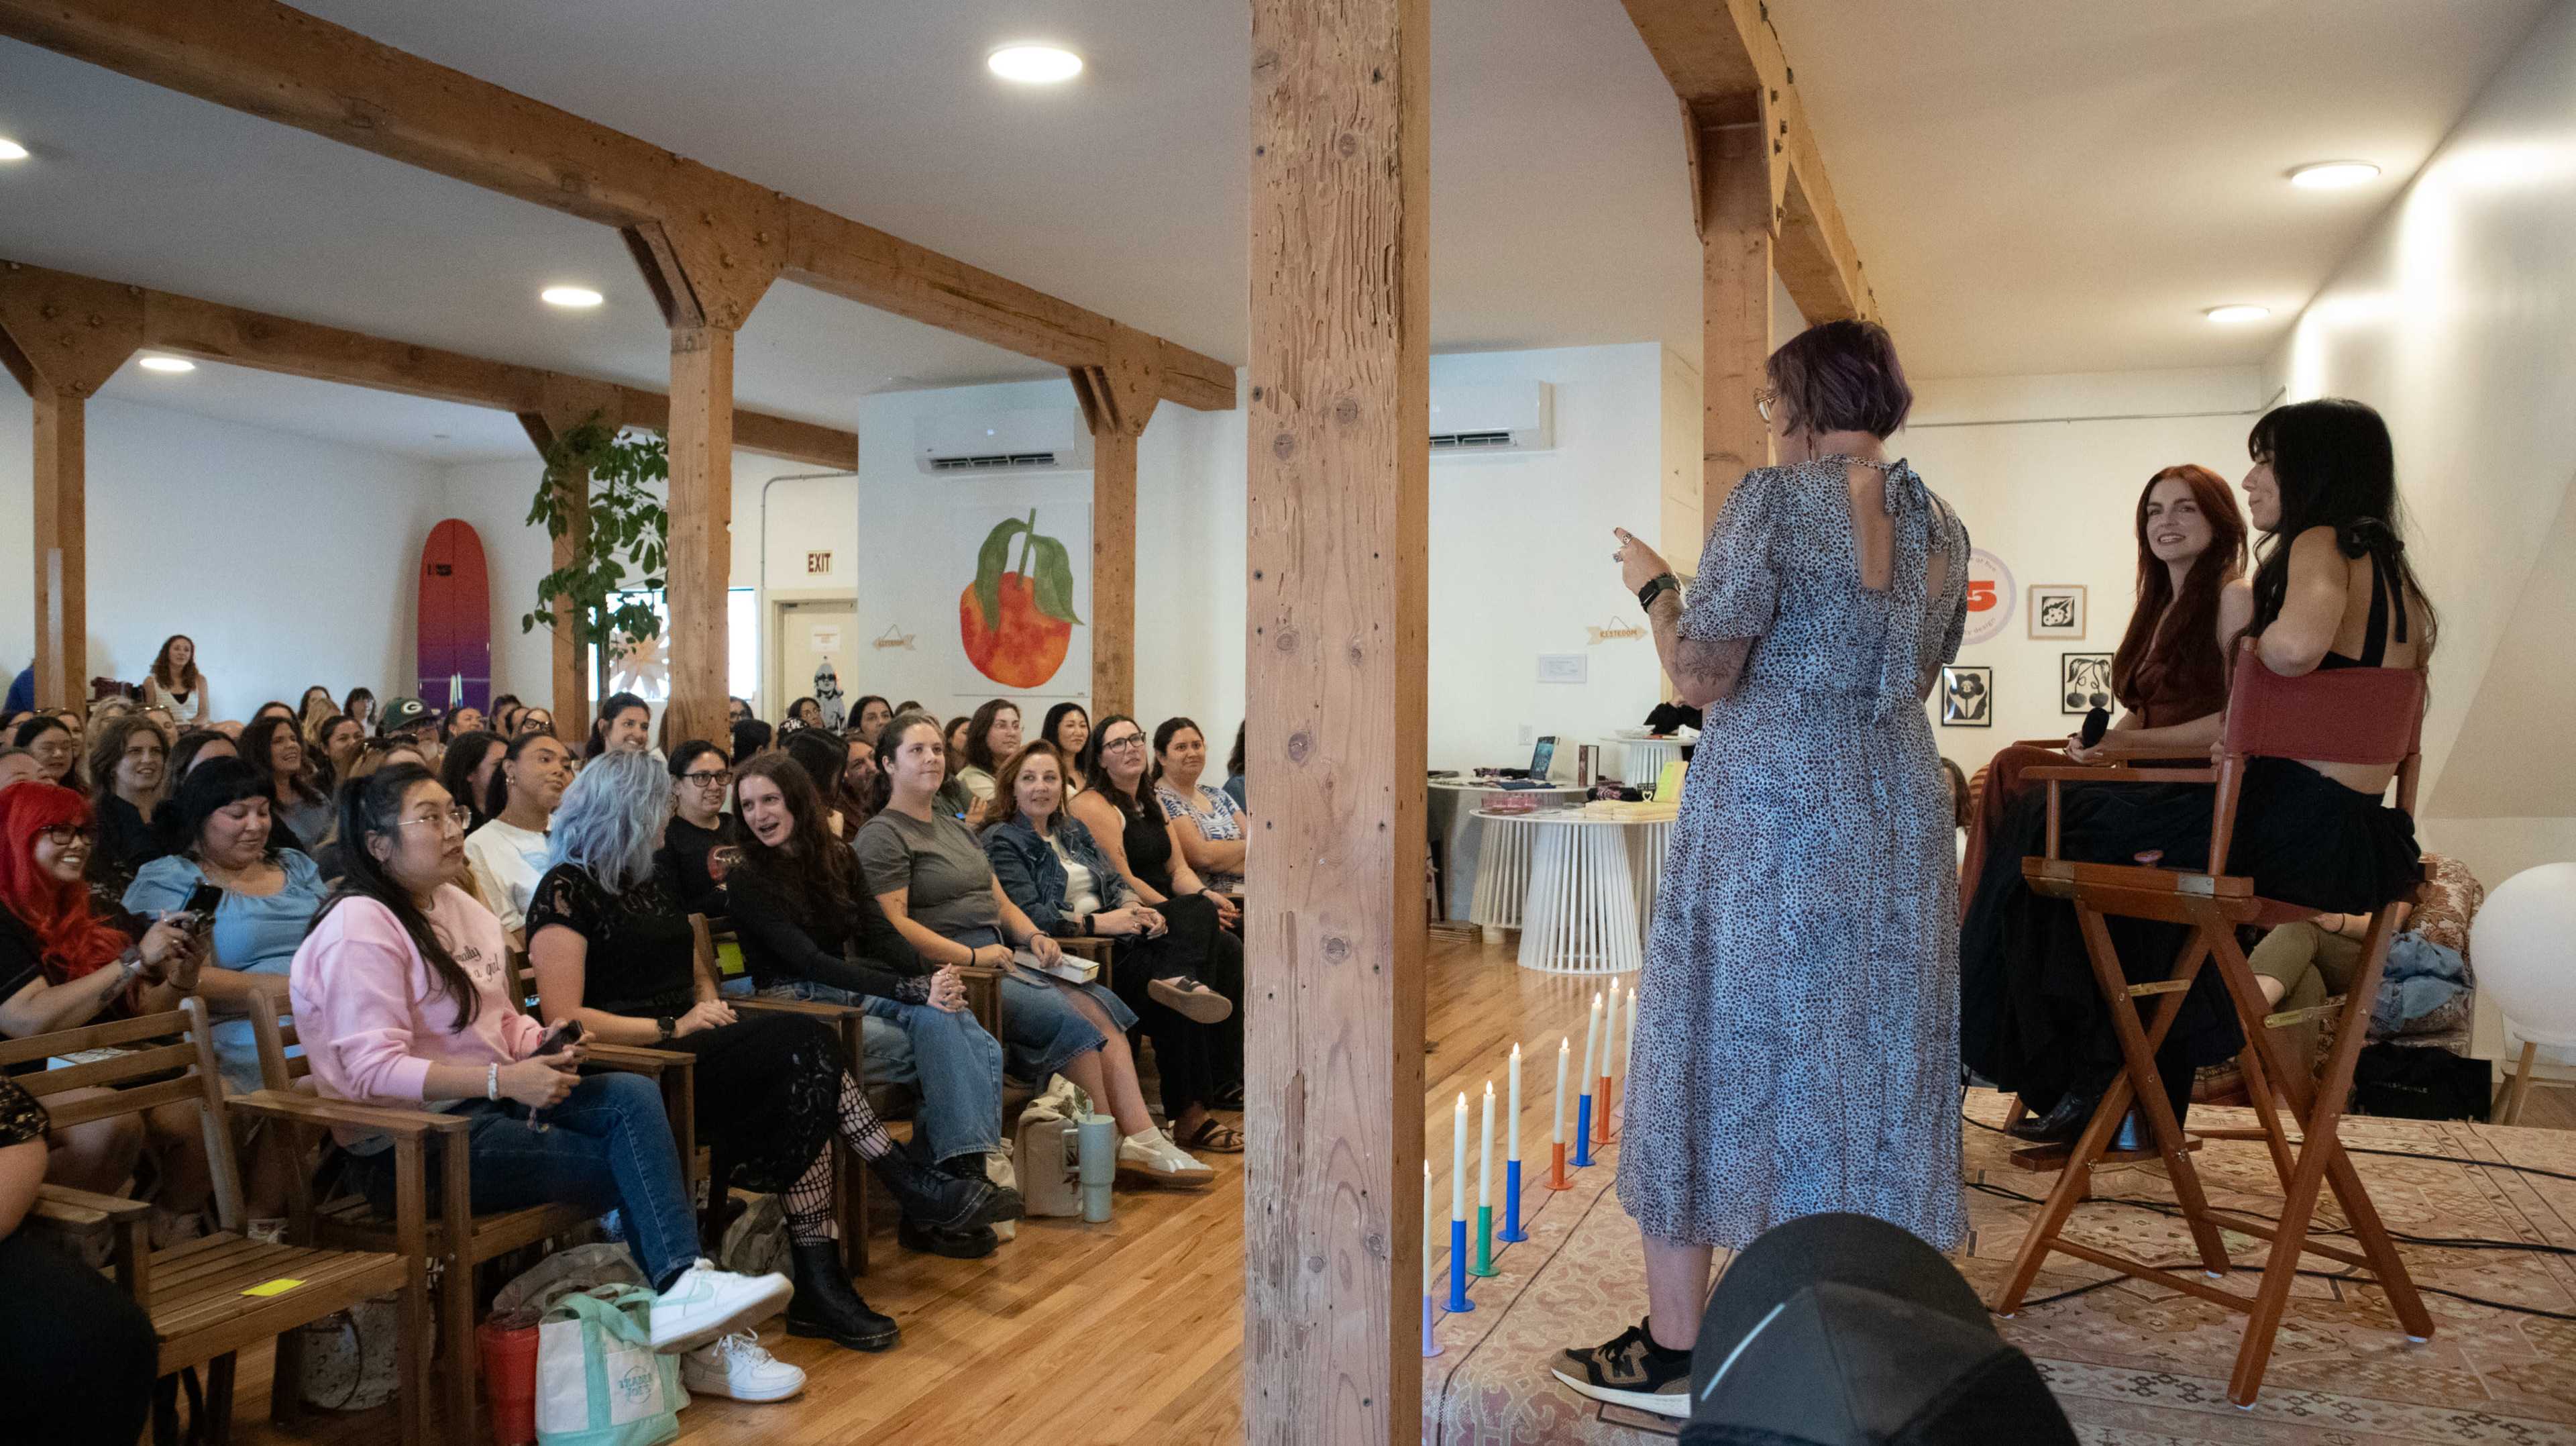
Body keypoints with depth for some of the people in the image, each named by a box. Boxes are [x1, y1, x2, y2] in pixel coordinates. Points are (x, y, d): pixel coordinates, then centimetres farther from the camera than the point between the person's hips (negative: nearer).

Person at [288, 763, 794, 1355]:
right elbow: (374, 1071, -20)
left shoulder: (456, 904, 15)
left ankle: (683, 1285, -31)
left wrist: (543, 1045, -3)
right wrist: (504, 1081, -26)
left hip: (485, 1103, 7)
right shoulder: (360, 926, -13)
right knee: (623, 1165, -18)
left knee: (633, 1096, -21)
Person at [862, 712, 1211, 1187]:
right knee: (1070, 1019, -24)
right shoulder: (882, 836, -2)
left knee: (1101, 1006, -13)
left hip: (999, 959, 8)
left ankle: (1142, 1140, -19)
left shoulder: (954, 828, 25)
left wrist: (1033, 936, 4)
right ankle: (1109, 1150, -13)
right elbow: (894, 925, -15)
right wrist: (973, 956, -20)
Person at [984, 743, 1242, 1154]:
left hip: (1112, 932, 7)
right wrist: (1096, 923, -20)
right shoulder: (1003, 841, 0)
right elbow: (1028, 914, -13)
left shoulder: (1074, 831, 24)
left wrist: (1137, 908, -9)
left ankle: (1176, 980, -44)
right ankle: (1189, 1114, -31)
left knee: (1199, 911, -21)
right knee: (1174, 1002, -29)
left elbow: (1114, 882, 15)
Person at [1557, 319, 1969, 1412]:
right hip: (1898, 807, 6)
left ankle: (1674, 1342, 9)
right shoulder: (1938, 523, 10)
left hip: (1768, 804, -6)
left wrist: (1653, 586, 1)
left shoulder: (1772, 500, -10)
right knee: (1873, 1051, 13)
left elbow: (1700, 677, -15)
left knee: (1727, 1040, 2)